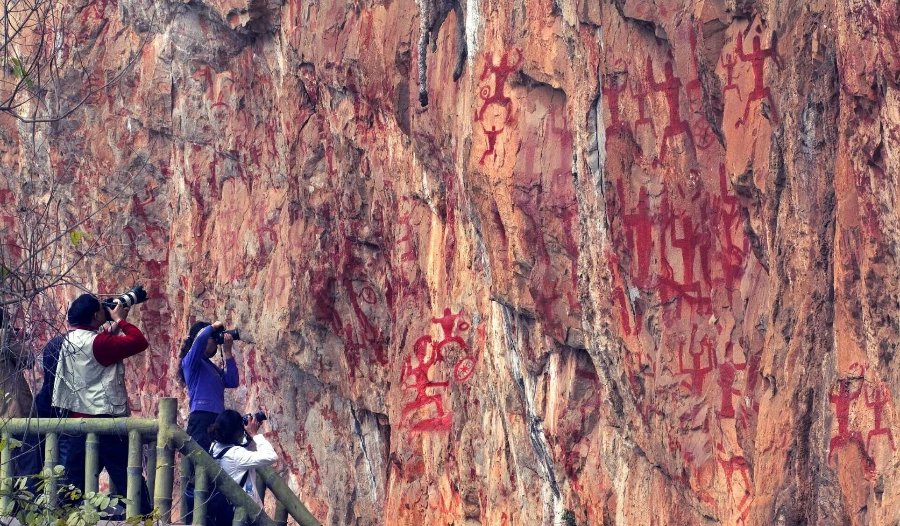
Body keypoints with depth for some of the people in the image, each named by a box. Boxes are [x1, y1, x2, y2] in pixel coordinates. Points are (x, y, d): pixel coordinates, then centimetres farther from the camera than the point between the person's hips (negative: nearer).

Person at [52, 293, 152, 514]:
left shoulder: (70, 340, 10)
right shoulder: (95, 342, -14)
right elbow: (140, 342, -15)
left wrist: (114, 326, 17)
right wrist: (120, 320, -2)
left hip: (75, 420, 8)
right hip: (103, 419, -8)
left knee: (74, 483, 8)